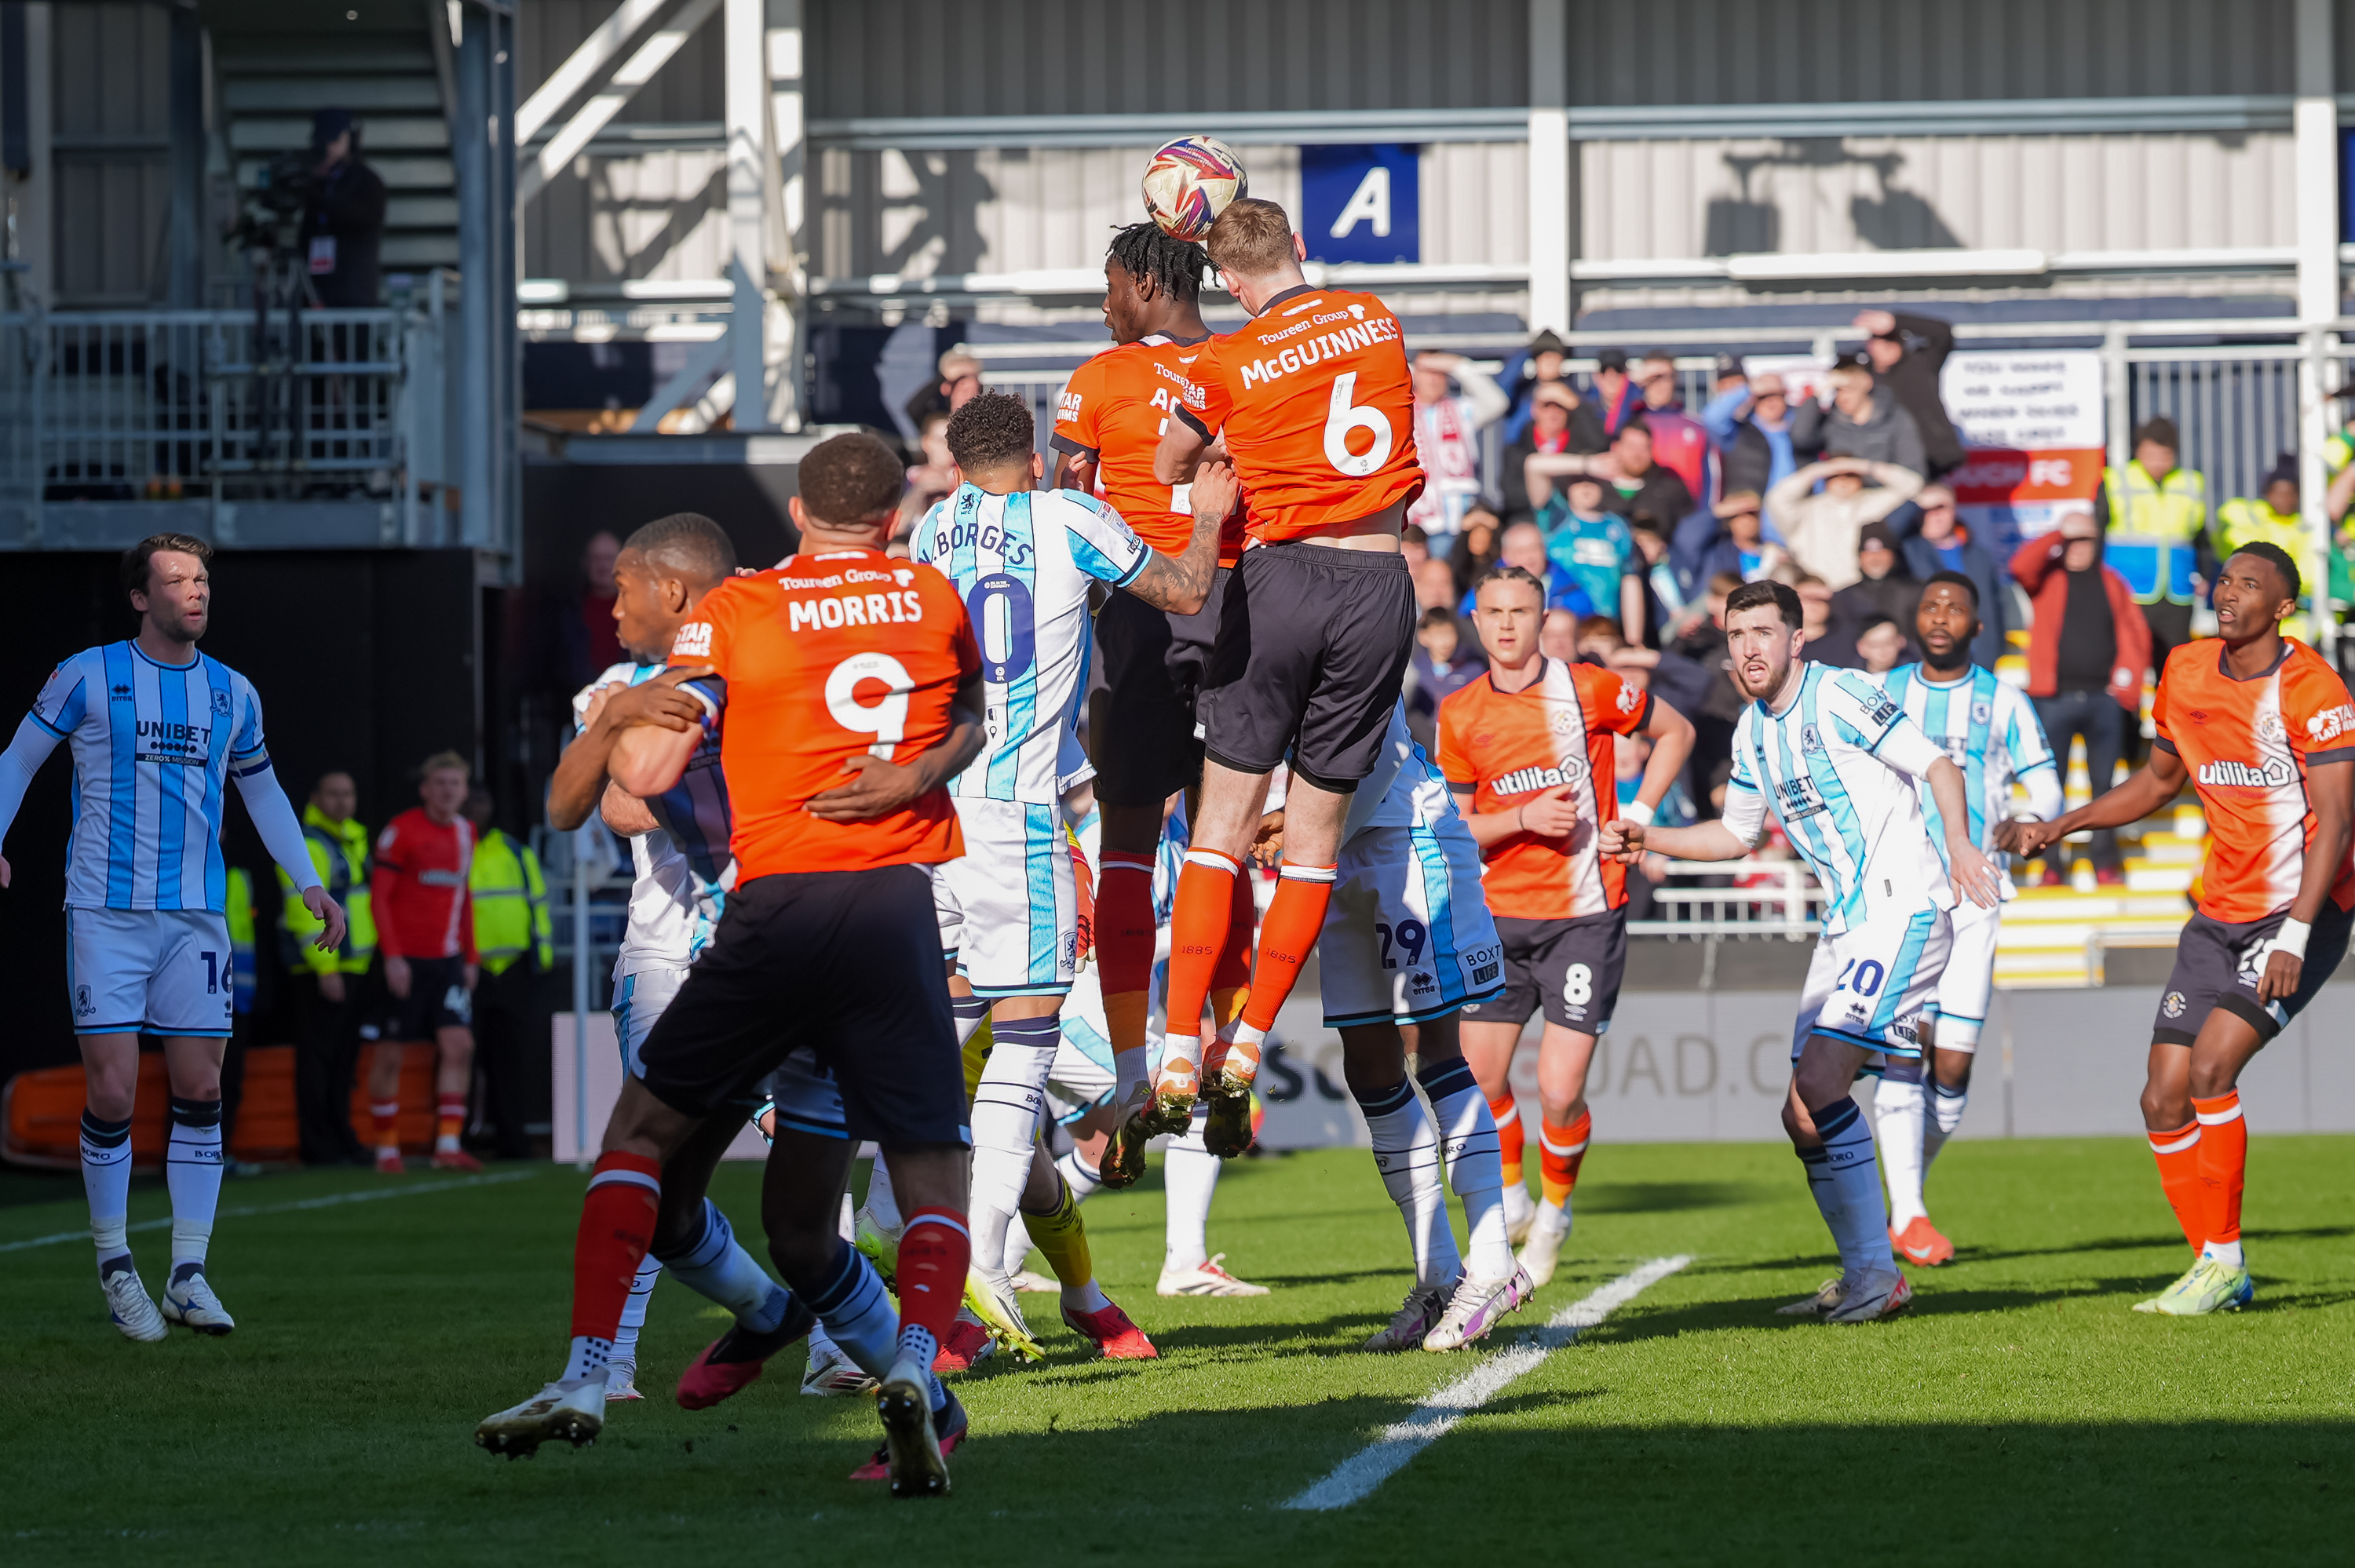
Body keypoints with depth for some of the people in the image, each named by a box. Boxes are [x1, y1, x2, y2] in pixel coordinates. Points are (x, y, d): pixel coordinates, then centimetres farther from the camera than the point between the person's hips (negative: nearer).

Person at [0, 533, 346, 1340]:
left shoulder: (232, 693, 10)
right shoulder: (87, 676, -1)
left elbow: (262, 789, 23)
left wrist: (309, 882, 16)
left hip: (196, 915, 3)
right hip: (106, 911, -3)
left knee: (200, 1089, -2)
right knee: (112, 1092, -8)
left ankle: (188, 1276, 4)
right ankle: (114, 1263, 9)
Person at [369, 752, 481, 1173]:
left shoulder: (465, 832, 11)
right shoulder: (402, 831, -7)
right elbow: (378, 895, -10)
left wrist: (470, 958, 15)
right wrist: (392, 956, -17)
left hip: (449, 960, 5)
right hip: (406, 960, -5)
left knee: (459, 1045, -8)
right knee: (389, 1055, 0)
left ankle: (448, 1146, -8)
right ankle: (387, 1149, 10)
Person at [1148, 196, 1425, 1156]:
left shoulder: (1228, 365, -3)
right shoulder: (1379, 322, 7)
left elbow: (1167, 469, 12)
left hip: (1281, 575, -2)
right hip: (1379, 584, 2)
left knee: (1223, 824, 4)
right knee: (1316, 831, 7)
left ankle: (1180, 1057, -3)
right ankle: (1244, 1056, 4)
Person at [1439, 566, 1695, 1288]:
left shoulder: (1589, 689, -5)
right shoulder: (1459, 714, 2)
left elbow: (1676, 731, 10)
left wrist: (1638, 813, 0)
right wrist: (1524, 818, -13)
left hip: (1584, 915, -3)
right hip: (1499, 916, 3)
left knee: (1560, 1092, -9)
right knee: (1481, 1080, 1)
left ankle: (1555, 1215, 18)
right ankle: (1509, 1206, 28)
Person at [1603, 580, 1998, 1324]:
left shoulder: (1843, 697, -10)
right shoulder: (1752, 731, 15)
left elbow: (1939, 766, -14)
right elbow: (1738, 832, 29)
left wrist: (1958, 842, -30)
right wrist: (1648, 838, 18)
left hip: (1904, 906, -9)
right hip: (1845, 921, 9)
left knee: (1819, 1081, -19)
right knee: (1803, 1112, 5)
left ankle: (1876, 1275, -14)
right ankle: (1864, 1274, 14)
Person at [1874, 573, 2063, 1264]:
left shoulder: (2004, 701, 8)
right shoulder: (1880, 695, 11)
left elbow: (2048, 792, 7)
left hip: (1971, 896, 0)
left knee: (1953, 1063, -5)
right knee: (1900, 1047, -14)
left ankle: (1907, 1194, 16)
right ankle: (1907, 1214, -18)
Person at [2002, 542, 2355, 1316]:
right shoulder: (2185, 672, 5)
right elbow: (2160, 779, 22)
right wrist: (2060, 826, 14)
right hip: (2220, 916, 7)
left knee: (2210, 1067, -21)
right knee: (2164, 1100, -2)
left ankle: (2223, 1258, -8)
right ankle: (2219, 1272, 11)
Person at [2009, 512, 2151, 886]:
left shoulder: (2111, 583, 12)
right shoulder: (2047, 577, 6)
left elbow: (2135, 633, 12)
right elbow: (2021, 565, -16)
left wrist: (2127, 680, 1)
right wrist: (2058, 536, -11)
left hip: (2104, 697, 2)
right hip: (2055, 697, -2)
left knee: (2105, 781, 6)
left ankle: (2104, 861, 14)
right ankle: (2051, 864, 5)